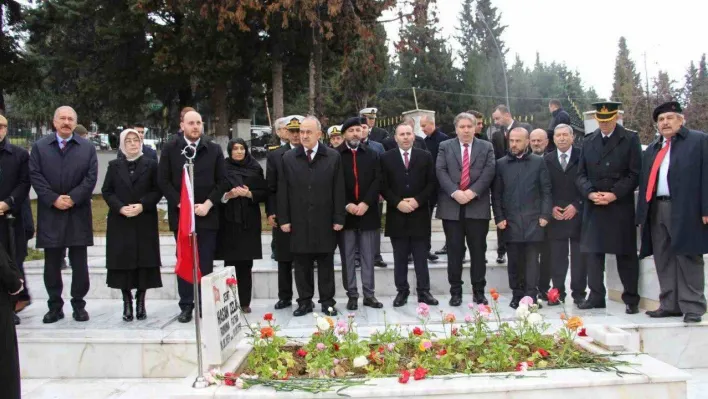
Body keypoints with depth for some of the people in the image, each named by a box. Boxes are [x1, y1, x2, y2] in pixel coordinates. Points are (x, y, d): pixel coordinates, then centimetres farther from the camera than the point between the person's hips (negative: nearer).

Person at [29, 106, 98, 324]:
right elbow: (35, 176, -1)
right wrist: (54, 199, -13)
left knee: (79, 263, 3)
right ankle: (55, 305, 15)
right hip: (50, 214, 1)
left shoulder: (88, 147, 6)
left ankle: (79, 304, 13)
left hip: (78, 214, 0)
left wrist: (72, 198, -13)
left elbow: (91, 177, -2)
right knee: (52, 263, 6)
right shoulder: (39, 146, 7)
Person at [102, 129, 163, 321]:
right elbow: (106, 191, 5)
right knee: (123, 262, 0)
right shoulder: (114, 165, 9)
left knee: (144, 261, -1)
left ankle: (140, 301, 10)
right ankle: (127, 303, 9)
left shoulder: (151, 164, 4)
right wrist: (120, 207, -11)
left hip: (145, 221, -1)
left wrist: (142, 205, -14)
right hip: (120, 222, 1)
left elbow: (157, 190, 0)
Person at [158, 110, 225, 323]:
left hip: (207, 214, 0)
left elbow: (221, 181, 4)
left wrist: (208, 204, -8)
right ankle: (186, 306, 12)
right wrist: (180, 204, -10)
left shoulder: (214, 150, 6)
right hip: (180, 213, 0)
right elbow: (163, 180, 0)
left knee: (206, 263, 3)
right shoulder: (170, 149, 3)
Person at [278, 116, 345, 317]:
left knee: (326, 263, 7)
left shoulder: (333, 157, 2)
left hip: (325, 222, -1)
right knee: (301, 264, 8)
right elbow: (283, 191, 4)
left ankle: (327, 302, 16)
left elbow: (339, 190, 0)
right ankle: (304, 301, 18)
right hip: (299, 222, 1)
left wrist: (339, 218, -4)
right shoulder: (288, 158, 5)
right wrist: (283, 219, -1)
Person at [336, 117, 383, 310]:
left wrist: (366, 203, -11)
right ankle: (352, 295, 12)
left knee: (368, 256, 6)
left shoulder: (372, 154, 8)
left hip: (368, 212, 2)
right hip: (345, 213, -1)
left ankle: (369, 294, 13)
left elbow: (377, 181, 1)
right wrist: (346, 205, -13)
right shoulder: (335, 155, 0)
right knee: (347, 257, 4)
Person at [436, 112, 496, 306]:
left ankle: (479, 291, 15)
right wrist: (454, 192, -16)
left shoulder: (486, 147, 10)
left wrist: (472, 191, -15)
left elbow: (489, 172, -2)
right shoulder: (445, 146, 10)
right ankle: (455, 291, 13)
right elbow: (440, 171, -2)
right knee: (454, 251, 4)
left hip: (477, 206, 0)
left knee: (478, 250, 5)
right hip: (451, 206, 0)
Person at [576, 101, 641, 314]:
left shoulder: (630, 139, 0)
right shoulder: (589, 142, 11)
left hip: (621, 206, -3)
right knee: (592, 252, 4)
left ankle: (631, 299, 11)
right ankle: (596, 296, 13)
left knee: (626, 254, 3)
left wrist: (614, 194, -15)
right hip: (594, 207, 4)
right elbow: (581, 175, 10)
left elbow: (635, 173, -5)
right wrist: (590, 192, -8)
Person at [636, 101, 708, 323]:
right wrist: (642, 214, 12)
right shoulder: (652, 150, 21)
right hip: (656, 211, 6)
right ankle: (669, 305, 15)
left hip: (685, 211, -6)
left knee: (688, 259, -3)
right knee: (663, 261, 8)